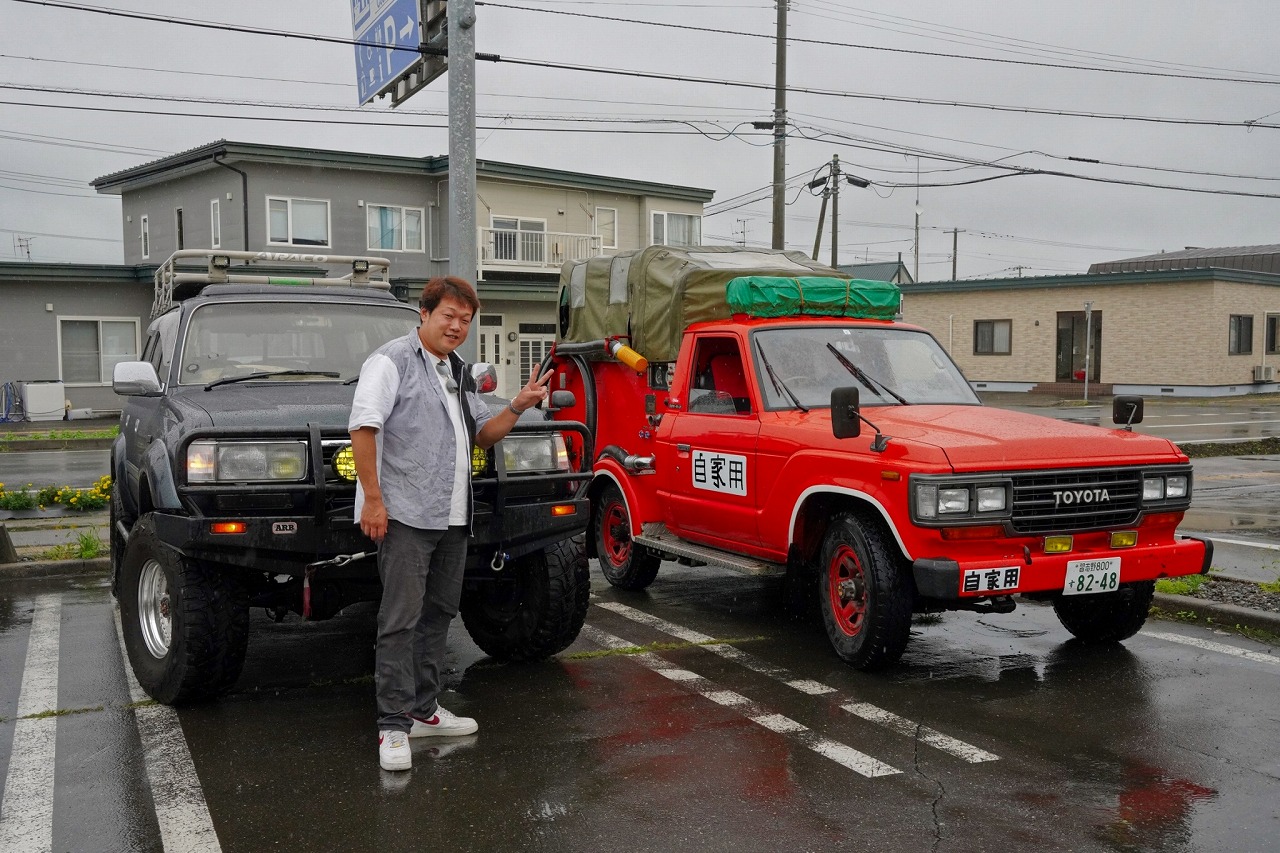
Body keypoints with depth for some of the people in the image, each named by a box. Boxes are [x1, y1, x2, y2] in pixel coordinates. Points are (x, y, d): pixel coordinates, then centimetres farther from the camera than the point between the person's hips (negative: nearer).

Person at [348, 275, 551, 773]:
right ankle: (394, 726, -1)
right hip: (406, 515, -9)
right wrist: (372, 498, -20)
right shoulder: (393, 360, -6)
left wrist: (519, 405, 6)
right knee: (401, 619, -7)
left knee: (438, 614, 14)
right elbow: (363, 427, -14)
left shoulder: (459, 374, 20)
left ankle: (424, 711, 25)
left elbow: (483, 434, 23)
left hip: (453, 518, 9)